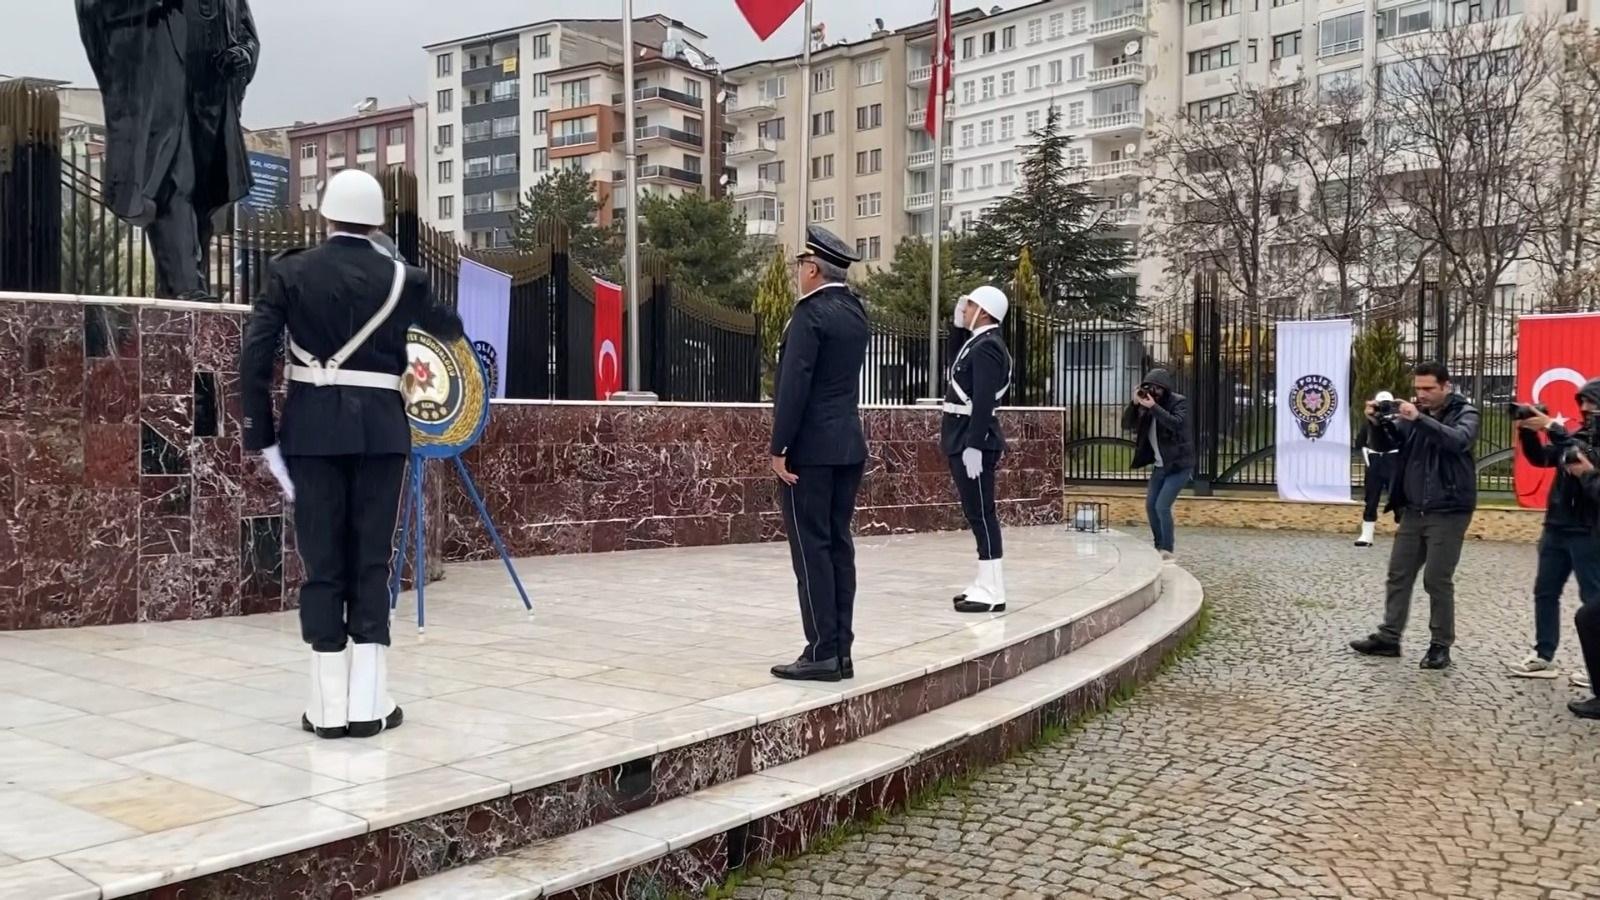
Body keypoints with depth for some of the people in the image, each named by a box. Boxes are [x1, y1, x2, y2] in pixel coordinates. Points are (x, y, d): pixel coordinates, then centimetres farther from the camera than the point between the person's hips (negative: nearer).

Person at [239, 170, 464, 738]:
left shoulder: (291, 272, 1)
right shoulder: (401, 278, 2)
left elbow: (254, 358, -6)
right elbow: (449, 329, 22)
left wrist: (261, 435, 0)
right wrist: (441, 314, 46)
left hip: (312, 427, 0)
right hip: (379, 428, 0)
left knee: (322, 563, 5)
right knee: (371, 563, 5)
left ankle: (328, 706, 7)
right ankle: (368, 704, 5)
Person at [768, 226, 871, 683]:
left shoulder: (812, 312, -13)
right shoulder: (855, 310, 11)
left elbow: (794, 385, -18)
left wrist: (779, 448, -15)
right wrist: (838, 284, 20)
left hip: (811, 448, -8)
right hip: (848, 445, 8)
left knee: (812, 548, -5)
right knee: (838, 545, 8)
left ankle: (822, 652, -3)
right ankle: (840, 651, 11)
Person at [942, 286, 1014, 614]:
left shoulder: (987, 347, -16)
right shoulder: (978, 342, 14)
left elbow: (983, 402, -23)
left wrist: (973, 446, -25)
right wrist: (958, 325, 19)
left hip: (973, 441, -10)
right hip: (965, 439, 10)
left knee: (981, 515, -7)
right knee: (978, 515, 13)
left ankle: (992, 592, -4)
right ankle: (985, 584, 19)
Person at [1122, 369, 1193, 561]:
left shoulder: (1179, 402, -13)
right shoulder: (1147, 405, 2)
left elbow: (1176, 424, -32)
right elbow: (1126, 425, -3)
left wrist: (1153, 407, -35)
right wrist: (1134, 404, -17)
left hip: (1179, 465, -7)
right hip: (1160, 465, 7)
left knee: (1162, 506, -14)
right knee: (1150, 506, 11)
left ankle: (1168, 550, -2)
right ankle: (1160, 545, 28)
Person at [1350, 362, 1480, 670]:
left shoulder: (1465, 413, -5)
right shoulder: (1413, 413, 8)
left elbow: (1458, 440, -26)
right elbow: (1385, 444, 1)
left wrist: (1419, 420, -37)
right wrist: (1377, 423, -19)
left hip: (1448, 512, -5)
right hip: (1412, 511, 5)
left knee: (1437, 580, -3)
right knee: (1399, 574, 9)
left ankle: (1441, 645, 9)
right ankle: (1388, 638, 17)